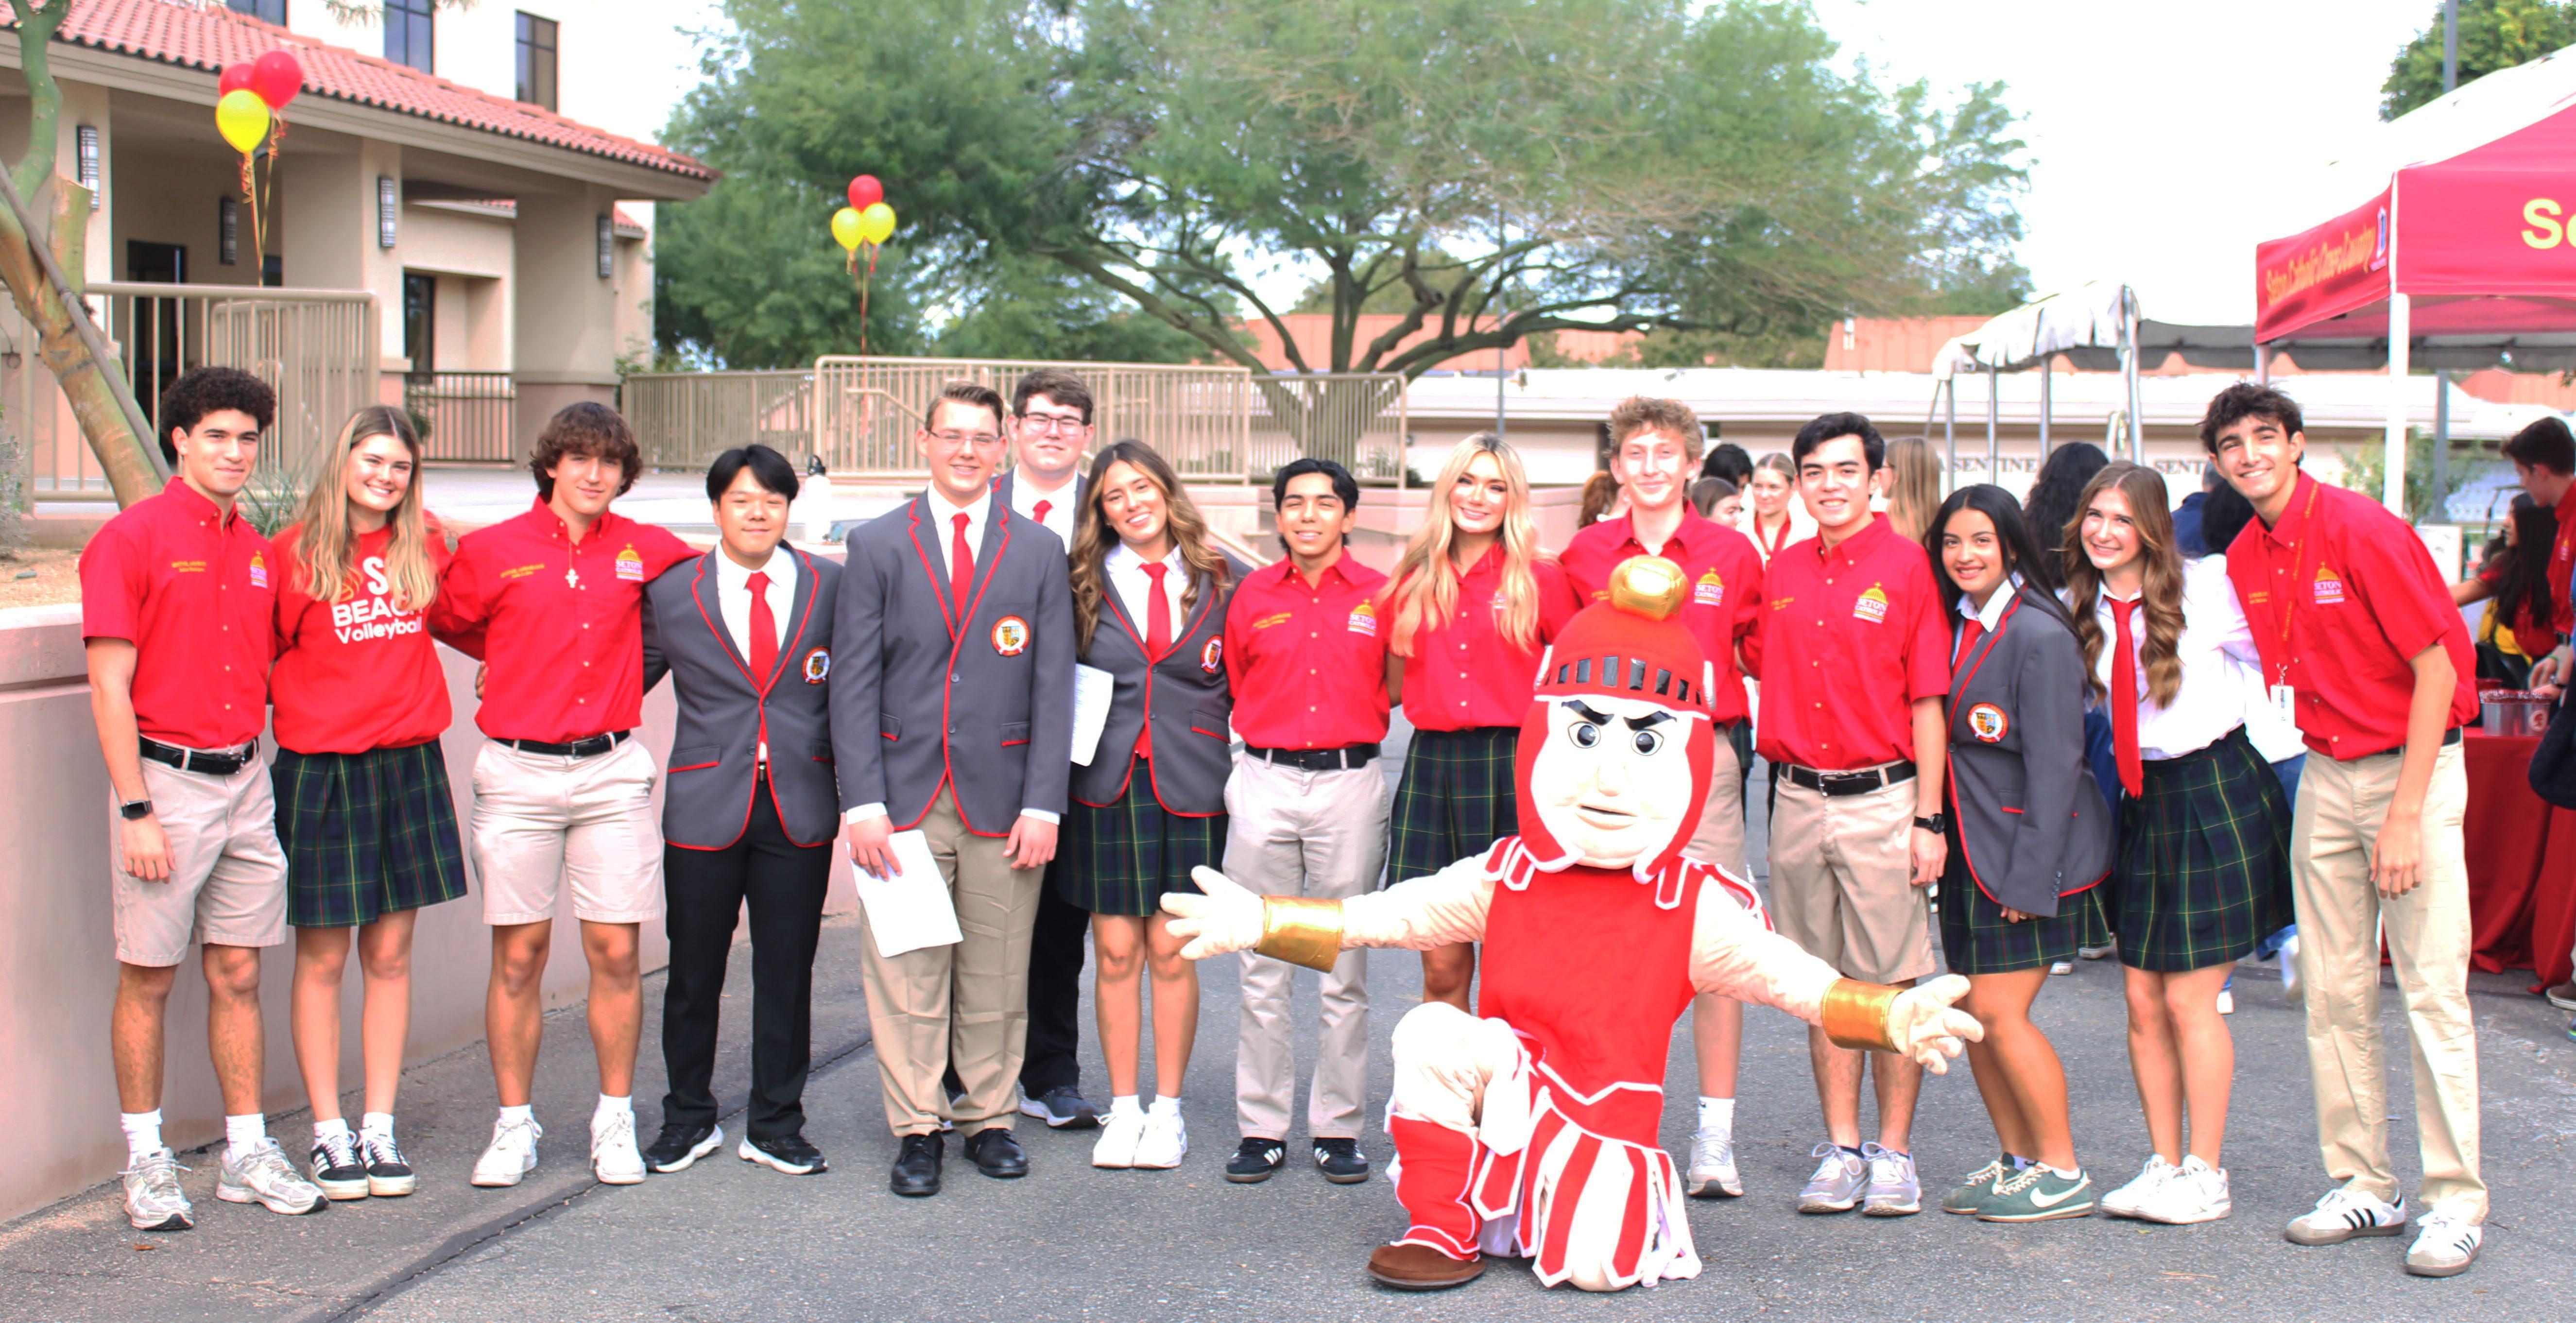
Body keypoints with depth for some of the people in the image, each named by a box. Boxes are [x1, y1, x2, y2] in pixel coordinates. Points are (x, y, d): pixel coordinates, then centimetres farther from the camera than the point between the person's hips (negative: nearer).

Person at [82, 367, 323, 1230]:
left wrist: (260, 771, 8)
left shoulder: (257, 551, 11)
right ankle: (145, 1162, 13)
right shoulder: (131, 538, -7)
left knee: (238, 972, 9)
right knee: (149, 978, 3)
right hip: (165, 779, -5)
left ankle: (247, 1154, 16)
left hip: (246, 782, 6)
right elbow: (109, 687, -11)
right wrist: (136, 809, -15)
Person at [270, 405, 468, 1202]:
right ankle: (329, 1134, 10)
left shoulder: (425, 546, 6)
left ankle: (380, 1128, 15)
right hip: (319, 769, -3)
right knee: (322, 958, 2)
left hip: (408, 765, 3)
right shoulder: (296, 551, -4)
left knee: (390, 954, 7)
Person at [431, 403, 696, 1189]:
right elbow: (443, 620, 16)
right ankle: (514, 1125, 12)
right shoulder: (492, 551, 1)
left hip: (613, 771, 1)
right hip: (520, 772, -1)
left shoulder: (643, 550, 5)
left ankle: (616, 1122, 12)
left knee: (616, 950, 1)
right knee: (519, 954, 2)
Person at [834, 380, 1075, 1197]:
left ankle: (990, 1118, 19)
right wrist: (862, 800, -7)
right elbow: (853, 681, 1)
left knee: (997, 972, 5)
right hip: (905, 792, -1)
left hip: (1000, 795, 1)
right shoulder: (877, 545, 5)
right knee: (906, 974, 1)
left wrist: (1043, 803, -4)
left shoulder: (1039, 552, 8)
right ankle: (917, 1130, 11)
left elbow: (1054, 688, 4)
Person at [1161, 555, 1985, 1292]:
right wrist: (1257, 923, -13)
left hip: (1609, 1134, -2)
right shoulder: (1505, 878, -1)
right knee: (1432, 1030, -26)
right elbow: (1365, 920, -1)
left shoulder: (1697, 907, -6)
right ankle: (1445, 1230, -9)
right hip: (1501, 1111, 2)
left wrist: (1895, 1020, -30)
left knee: (1596, 1263, -30)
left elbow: (1808, 987, -12)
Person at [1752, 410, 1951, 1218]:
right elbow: (1757, 666, 20)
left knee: (1893, 983, -1)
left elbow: (1928, 703, -5)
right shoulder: (1782, 573, 10)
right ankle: (1841, 1151, 14)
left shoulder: (1907, 566, -3)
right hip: (1800, 799, 4)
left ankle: (1894, 1155, 7)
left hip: (1882, 799, -4)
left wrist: (1929, 819, -8)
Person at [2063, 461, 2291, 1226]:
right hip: (2142, 802, 6)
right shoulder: (2080, 609, 6)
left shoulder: (2207, 590, -9)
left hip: (2217, 792, -6)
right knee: (2142, 998, 6)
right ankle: (2164, 1166, 18)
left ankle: (2207, 1177, 6)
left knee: (2190, 997, -5)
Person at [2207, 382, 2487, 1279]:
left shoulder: (2361, 530, -14)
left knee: (2432, 991, -6)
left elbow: (2437, 670, -15)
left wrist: (2404, 815, -17)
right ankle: (2364, 1188, 17)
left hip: (2413, 766, -7)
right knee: (2334, 991, 8)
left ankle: (2456, 1203, 0)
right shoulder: (2245, 559, 6)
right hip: (2324, 776, 7)